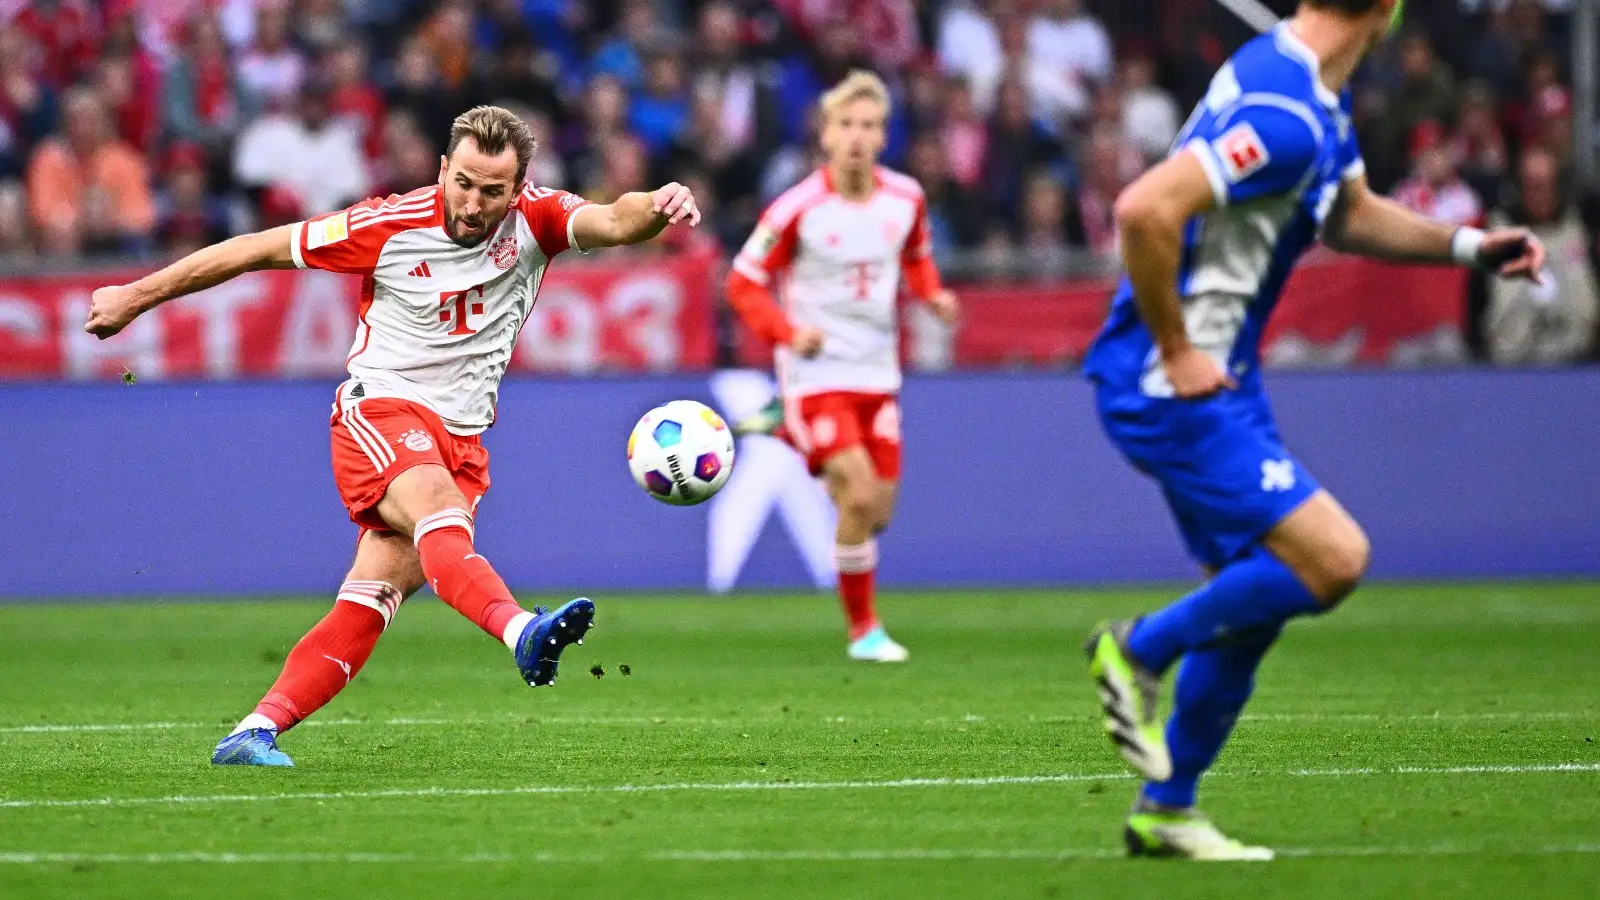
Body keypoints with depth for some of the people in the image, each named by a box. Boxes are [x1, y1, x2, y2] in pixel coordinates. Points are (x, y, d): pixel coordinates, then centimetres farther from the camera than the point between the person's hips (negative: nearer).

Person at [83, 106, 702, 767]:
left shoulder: (534, 220, -2)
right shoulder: (390, 226, -9)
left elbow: (613, 222, -21)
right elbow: (260, 248, -1)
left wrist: (655, 207, -46)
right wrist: (137, 296, 4)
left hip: (462, 437, 4)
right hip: (381, 410, -4)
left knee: (371, 602, -9)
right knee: (441, 511, -34)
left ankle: (256, 733, -8)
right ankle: (524, 634, -60)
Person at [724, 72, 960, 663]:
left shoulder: (905, 199, -2)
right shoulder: (798, 208, -15)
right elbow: (744, 283, -7)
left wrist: (933, 294, -4)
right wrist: (789, 332, -22)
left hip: (877, 372, 5)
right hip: (817, 372, -5)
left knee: (875, 514, 7)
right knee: (861, 496, -18)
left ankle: (789, 431, 36)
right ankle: (863, 630, 0)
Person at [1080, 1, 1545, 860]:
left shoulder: (1317, 97, 10)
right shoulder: (1284, 115, -24)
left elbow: (1349, 215, 28)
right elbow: (1145, 211, -32)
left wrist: (1468, 244, 17)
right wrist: (1176, 353, -22)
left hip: (1218, 380, 10)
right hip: (1171, 386, -10)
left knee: (1252, 598, 13)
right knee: (1332, 559, -15)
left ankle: (1165, 812, 22)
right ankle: (1138, 649, 1)